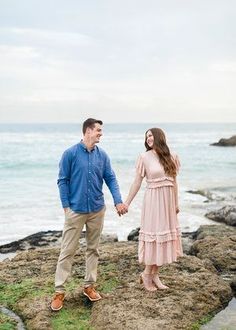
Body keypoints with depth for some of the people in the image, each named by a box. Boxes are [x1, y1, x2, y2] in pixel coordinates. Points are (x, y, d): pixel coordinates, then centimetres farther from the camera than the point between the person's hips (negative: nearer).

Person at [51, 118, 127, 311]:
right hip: (76, 210, -4)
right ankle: (60, 291, 7)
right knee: (68, 250, -1)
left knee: (93, 249, 13)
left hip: (97, 210, 4)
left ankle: (89, 285, 26)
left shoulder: (102, 155, 4)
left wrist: (118, 201, -10)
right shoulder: (71, 153, -7)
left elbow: (111, 179, 3)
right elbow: (63, 181, -5)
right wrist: (66, 206, -9)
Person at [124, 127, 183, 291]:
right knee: (154, 235, -1)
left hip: (168, 200, 4)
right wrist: (126, 203, -3)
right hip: (153, 200, -4)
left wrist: (176, 203, 12)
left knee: (163, 236, 7)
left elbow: (174, 182, 13)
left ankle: (155, 274, 18)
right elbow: (137, 183, -2)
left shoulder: (172, 157, 6)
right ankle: (147, 274, 14)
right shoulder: (145, 157, -4)